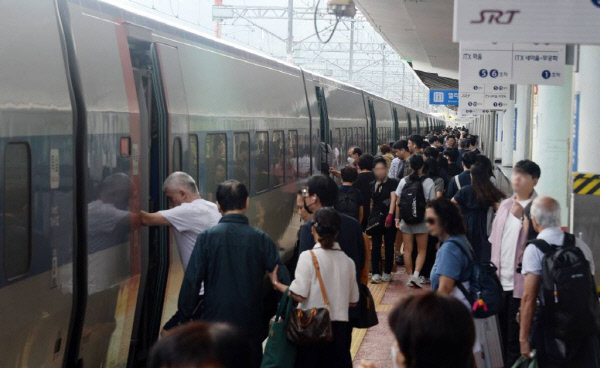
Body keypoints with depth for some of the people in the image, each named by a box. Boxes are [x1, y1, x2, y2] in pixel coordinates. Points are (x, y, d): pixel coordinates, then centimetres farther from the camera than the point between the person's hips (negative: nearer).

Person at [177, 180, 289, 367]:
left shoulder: (207, 238, -7)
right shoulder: (260, 239, -4)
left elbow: (191, 281, -9)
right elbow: (282, 279, -6)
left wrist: (185, 317, 1)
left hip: (215, 323, -1)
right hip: (251, 327, 1)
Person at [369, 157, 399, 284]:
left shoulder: (393, 183, -3)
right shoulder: (372, 185, 11)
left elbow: (393, 199, -15)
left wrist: (390, 215, -27)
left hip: (389, 219, -3)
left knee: (389, 246, 4)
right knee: (375, 246, -1)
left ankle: (387, 273, 13)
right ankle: (376, 273, 0)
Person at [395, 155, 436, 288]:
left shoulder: (403, 181, -1)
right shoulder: (428, 182, -8)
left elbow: (398, 202, 1)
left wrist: (397, 219, 11)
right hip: (422, 221, -2)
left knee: (407, 250, 9)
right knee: (421, 251, 6)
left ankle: (410, 277, 11)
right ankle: (416, 274, -12)